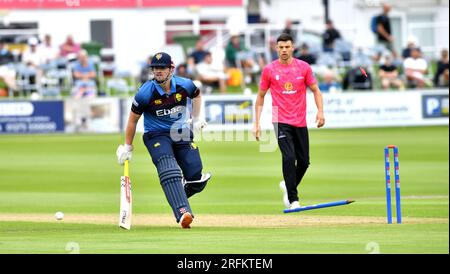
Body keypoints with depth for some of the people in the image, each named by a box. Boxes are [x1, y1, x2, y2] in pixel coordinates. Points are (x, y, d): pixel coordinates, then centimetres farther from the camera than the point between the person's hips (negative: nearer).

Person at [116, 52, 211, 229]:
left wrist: (196, 118, 14)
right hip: (156, 135, -4)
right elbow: (133, 119, -3)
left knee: (196, 178, -5)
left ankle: (180, 195, 30)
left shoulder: (185, 86, -8)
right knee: (169, 171, -30)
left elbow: (197, 95, 18)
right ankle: (182, 213, -43)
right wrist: (127, 147, 2)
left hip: (181, 134, 4)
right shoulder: (146, 93, -16)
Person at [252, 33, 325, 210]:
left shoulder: (304, 67, 2)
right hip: (281, 122, -3)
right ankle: (293, 199, -13)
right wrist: (257, 123, 4)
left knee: (304, 161, 7)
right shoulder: (269, 70, 0)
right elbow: (261, 96, 8)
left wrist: (320, 111, -9)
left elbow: (315, 90, 8)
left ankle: (287, 186, 35)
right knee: (289, 157, -18)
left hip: (300, 122, 3)